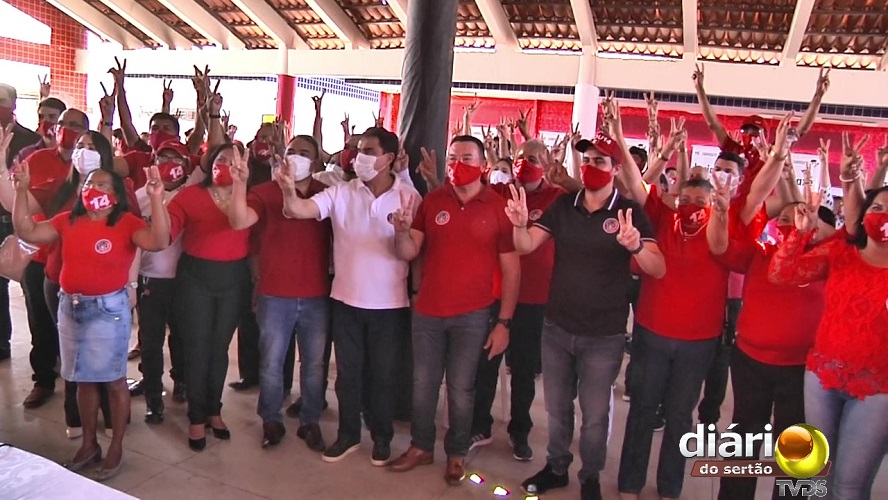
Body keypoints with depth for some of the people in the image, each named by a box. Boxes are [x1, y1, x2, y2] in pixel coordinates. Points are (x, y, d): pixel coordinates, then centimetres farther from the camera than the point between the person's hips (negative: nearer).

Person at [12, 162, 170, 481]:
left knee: (113, 380, 5)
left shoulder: (127, 222, -11)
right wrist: (22, 190, -1)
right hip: (70, 307, 6)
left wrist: (157, 199, -36)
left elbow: (159, 242, -26)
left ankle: (116, 449, 19)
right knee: (84, 379, 16)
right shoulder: (68, 220, 6)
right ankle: (89, 444, 31)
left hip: (108, 309, -6)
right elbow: (27, 232, 6)